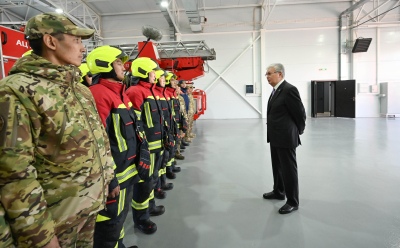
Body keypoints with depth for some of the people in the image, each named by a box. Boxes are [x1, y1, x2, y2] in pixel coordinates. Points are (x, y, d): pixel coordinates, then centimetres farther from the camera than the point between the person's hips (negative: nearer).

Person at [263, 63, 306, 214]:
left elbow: (300, 113, -14)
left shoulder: (289, 90, -17)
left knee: (289, 169, 2)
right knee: (277, 166, 21)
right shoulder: (276, 90, 13)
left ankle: (293, 202, 16)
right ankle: (279, 192, 39)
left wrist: (299, 131, 0)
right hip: (275, 138, 10)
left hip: (286, 138, -9)